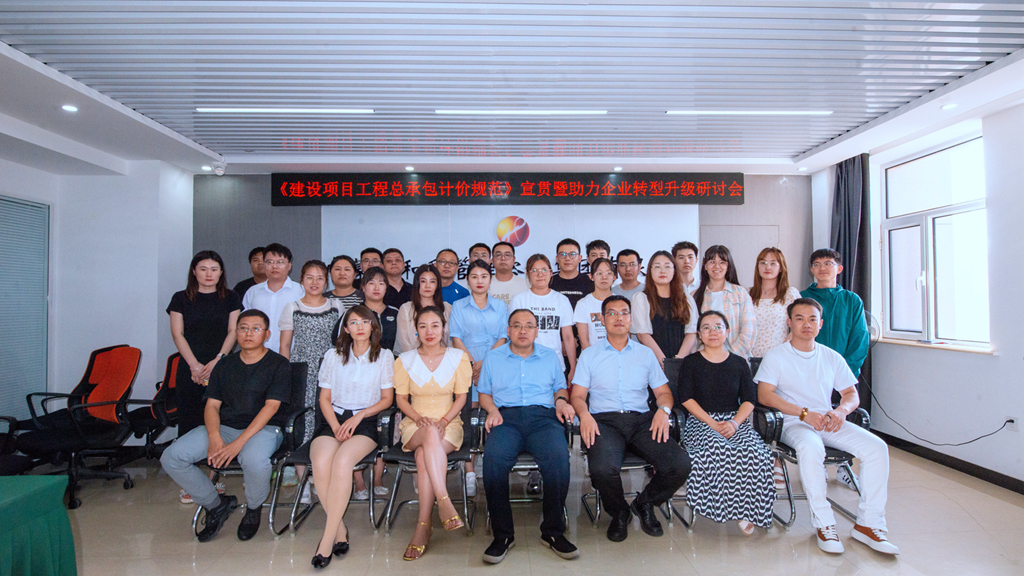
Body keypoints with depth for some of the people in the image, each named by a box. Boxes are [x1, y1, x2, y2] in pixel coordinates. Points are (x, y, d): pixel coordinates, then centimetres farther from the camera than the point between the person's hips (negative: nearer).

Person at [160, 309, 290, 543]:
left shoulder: (279, 365, -2)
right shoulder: (225, 364, 14)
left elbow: (271, 406, -12)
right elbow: (212, 405, 8)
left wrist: (239, 442, -22)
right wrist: (214, 437, -13)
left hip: (263, 428, -5)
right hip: (224, 426, 5)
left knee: (254, 460, -37)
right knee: (171, 457, -14)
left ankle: (254, 509, -2)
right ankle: (216, 504, 6)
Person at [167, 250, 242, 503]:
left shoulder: (230, 298, 8)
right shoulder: (181, 299, 8)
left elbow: (232, 332, 3)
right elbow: (178, 334, 2)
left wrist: (216, 361, -9)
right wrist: (195, 365, -8)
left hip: (221, 369, 0)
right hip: (190, 371, 0)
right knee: (189, 423, 0)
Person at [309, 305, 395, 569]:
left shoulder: (384, 356, 9)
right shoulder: (333, 355, 13)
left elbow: (387, 398, 8)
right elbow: (324, 398, 11)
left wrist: (359, 415, -7)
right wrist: (336, 427, -7)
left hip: (366, 422, -2)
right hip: (333, 419, 2)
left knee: (342, 460, -34)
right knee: (320, 462, -31)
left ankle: (328, 538, -26)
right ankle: (340, 532, -18)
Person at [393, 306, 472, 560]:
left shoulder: (458, 357, 6)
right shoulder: (405, 359, 9)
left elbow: (461, 397, 4)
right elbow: (401, 398, 7)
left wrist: (444, 420, -14)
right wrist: (419, 417, -13)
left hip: (449, 424, 0)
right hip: (414, 425, 1)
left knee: (424, 456, -34)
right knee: (430, 435, -38)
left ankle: (423, 526, -32)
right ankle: (444, 502, -43)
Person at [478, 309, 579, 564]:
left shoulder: (550, 356, 23)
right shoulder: (493, 358, 21)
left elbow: (560, 388, 25)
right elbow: (484, 394, 21)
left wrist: (561, 401, 2)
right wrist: (492, 410, 0)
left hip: (543, 416, 0)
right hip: (507, 417, 0)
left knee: (558, 456, -33)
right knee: (493, 459, -34)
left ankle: (553, 531, -17)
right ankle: (502, 534, -19)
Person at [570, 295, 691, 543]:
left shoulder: (646, 353, 21)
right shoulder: (590, 355, 15)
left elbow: (663, 392, 19)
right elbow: (578, 395, 9)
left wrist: (663, 409, -5)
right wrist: (584, 414, -13)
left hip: (641, 420, 3)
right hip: (604, 420, -2)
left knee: (680, 464, -24)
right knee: (603, 469, -34)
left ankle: (644, 504, 9)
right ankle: (619, 512, 3)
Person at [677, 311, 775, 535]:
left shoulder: (739, 363, 16)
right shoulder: (690, 363, 9)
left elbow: (749, 399, 7)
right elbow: (686, 399, -1)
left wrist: (734, 423, -12)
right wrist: (713, 424, -12)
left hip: (736, 420, 2)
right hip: (701, 422, -2)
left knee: (753, 451, -30)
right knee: (717, 448, -36)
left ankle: (746, 510, -18)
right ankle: (730, 506, -19)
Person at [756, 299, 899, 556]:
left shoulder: (833, 358, 15)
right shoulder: (776, 356, 1)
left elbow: (852, 394, 13)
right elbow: (764, 395, -9)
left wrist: (841, 410, -12)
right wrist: (805, 413, -18)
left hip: (828, 422, 5)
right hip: (793, 423, -5)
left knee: (877, 447, -18)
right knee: (810, 448, -37)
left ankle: (868, 524, -9)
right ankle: (824, 525, -23)